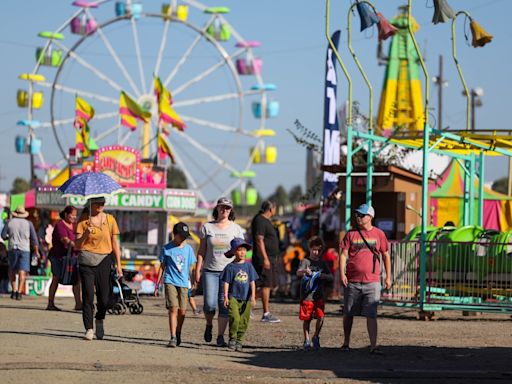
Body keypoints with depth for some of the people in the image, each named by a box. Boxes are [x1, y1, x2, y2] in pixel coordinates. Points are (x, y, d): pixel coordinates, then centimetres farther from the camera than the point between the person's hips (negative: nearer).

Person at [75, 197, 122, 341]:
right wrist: (85, 234, -18)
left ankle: (100, 320, 30)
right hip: (86, 262, -2)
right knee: (88, 295, -8)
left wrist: (118, 264, 6)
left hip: (104, 260, 2)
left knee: (104, 297, 1)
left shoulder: (110, 219, 7)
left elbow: (115, 243, 10)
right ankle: (89, 329, -4)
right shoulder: (83, 220, 2)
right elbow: (77, 245, 1)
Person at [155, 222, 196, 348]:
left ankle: (178, 333, 27)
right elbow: (162, 267, 9)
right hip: (170, 282, -3)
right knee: (173, 309, -14)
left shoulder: (188, 249, 10)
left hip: (184, 283, 3)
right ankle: (173, 338, -15)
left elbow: (191, 268, 15)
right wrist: (157, 285, 8)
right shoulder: (167, 248, 3)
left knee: (182, 312, 3)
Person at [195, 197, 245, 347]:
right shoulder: (207, 227, 5)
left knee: (225, 305, -3)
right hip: (210, 271, 0)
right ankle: (209, 325, 21)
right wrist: (197, 270, 1)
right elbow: (201, 251, 7)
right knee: (210, 304, -10)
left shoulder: (236, 229, 5)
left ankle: (220, 337, 4)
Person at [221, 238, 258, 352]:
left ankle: (239, 341, 11)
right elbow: (226, 282, 1)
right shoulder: (230, 267, 0)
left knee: (243, 321, 2)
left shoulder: (248, 266, 7)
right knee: (235, 319, -16)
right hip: (233, 297, -3)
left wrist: (253, 296, 0)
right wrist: (225, 296, -5)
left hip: (246, 298, 3)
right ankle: (232, 339, 0)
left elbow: (252, 282, 8)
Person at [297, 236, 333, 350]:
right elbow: (298, 272, -18)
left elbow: (331, 277, 11)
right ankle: (307, 340, 16)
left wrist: (323, 275, -11)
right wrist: (304, 271, -41)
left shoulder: (322, 263, 13)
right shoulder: (306, 261, 0)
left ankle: (316, 337, 12)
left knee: (321, 317, -9)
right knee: (307, 319, 2)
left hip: (319, 295, 3)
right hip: (307, 295, -3)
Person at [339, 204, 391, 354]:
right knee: (348, 313, 9)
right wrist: (342, 274, -12)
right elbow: (343, 254, 2)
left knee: (371, 315, -9)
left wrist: (388, 277, 7)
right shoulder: (351, 234, 6)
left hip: (372, 281, -1)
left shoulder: (379, 234, 6)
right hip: (352, 281, 2)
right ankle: (346, 342, 24)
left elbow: (386, 256, 12)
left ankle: (373, 346, -13)